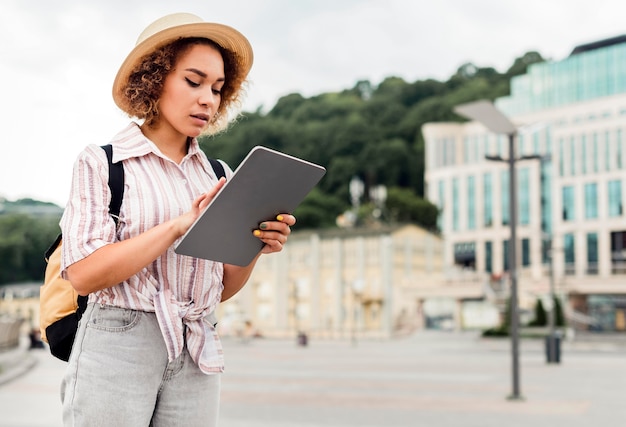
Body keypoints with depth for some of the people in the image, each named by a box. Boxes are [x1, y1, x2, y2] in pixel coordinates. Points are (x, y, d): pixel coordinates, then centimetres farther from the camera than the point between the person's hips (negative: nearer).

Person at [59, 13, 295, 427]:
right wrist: (181, 224, -20)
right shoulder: (100, 163, -2)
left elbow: (220, 289, 11)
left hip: (196, 360, 4)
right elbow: (83, 274, -13)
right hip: (117, 349, -3)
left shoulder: (219, 176, 8)